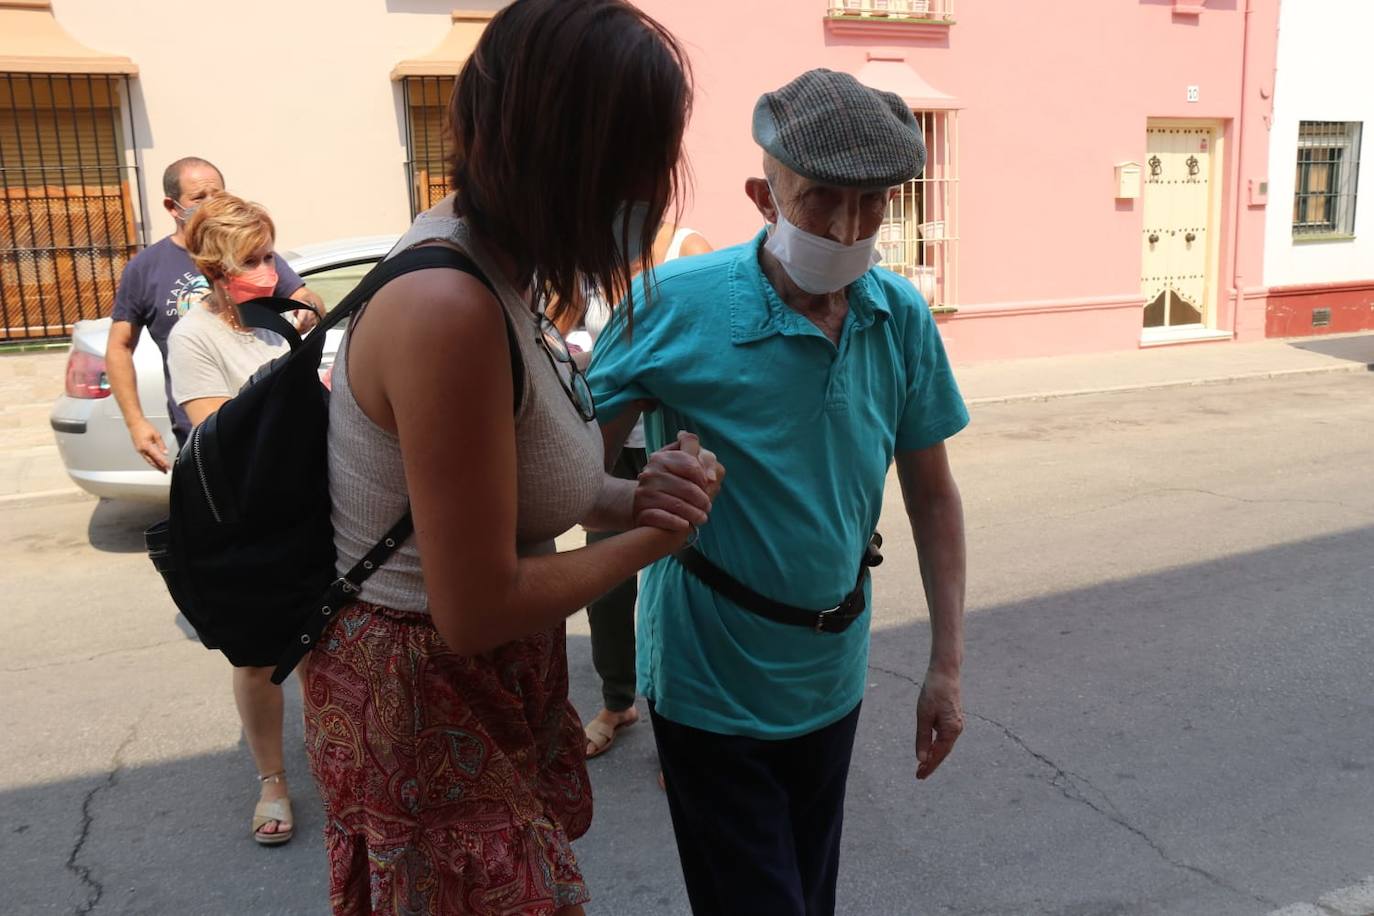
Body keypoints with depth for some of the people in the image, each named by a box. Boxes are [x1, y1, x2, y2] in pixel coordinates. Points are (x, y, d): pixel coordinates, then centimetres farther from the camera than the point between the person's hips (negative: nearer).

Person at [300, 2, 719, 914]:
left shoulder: (491, 260, -3)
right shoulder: (450, 309, -31)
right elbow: (477, 612, -26)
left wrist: (634, 496, -10)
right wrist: (652, 538, -13)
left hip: (482, 674, 8)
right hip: (426, 700, -8)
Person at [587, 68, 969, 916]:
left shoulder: (903, 318, -7)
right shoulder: (679, 305, -20)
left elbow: (932, 493, 2)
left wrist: (948, 663, 1)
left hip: (832, 678, 5)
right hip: (712, 686, -4)